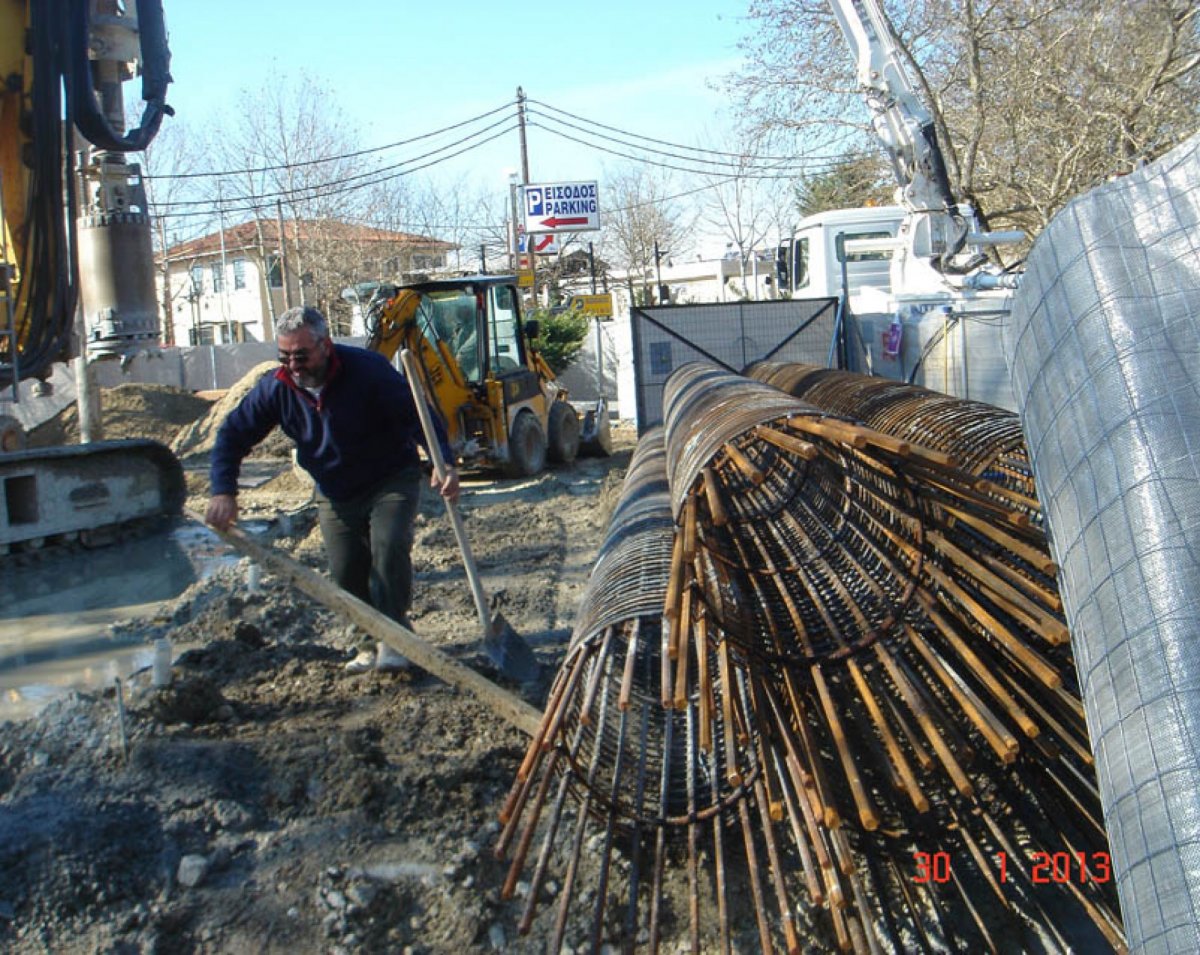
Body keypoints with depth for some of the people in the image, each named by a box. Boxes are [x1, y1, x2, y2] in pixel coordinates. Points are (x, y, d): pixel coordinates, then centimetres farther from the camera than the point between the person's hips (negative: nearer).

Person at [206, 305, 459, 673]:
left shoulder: (368, 370, -23)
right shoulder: (276, 388, -10)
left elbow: (417, 414, -26)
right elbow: (233, 434, -4)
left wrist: (444, 462, -42)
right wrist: (223, 492, -17)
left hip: (392, 480, -4)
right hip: (335, 495, 5)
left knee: (389, 547, -25)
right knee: (346, 574, 1)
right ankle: (373, 642, 18)